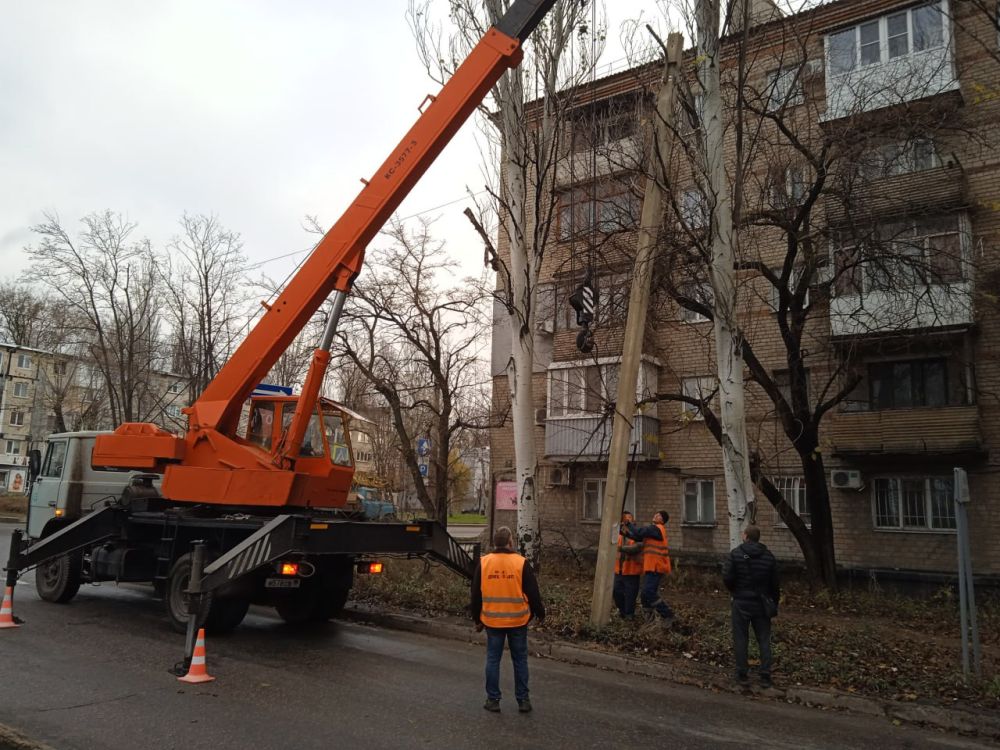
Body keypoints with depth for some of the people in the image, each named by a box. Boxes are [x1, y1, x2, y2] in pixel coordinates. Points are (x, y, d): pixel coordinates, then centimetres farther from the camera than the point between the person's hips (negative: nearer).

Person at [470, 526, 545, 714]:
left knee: (493, 659, 10)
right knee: (520, 660, 10)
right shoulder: (521, 563, -10)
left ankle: (493, 700, 14)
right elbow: (532, 592, -5)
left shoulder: (483, 563, -3)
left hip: (492, 621, 1)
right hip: (517, 621, -1)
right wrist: (540, 612, 10)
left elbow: (476, 595, 4)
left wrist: (477, 619, 15)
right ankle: (523, 700, 15)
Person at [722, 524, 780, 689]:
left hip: (741, 603, -2)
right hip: (761, 603, 3)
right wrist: (774, 604, 13)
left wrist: (734, 591, 5)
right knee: (764, 640, 10)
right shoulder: (768, 556, 1)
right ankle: (765, 676, 11)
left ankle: (742, 675, 9)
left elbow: (726, 578, -15)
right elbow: (775, 583, 3)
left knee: (741, 639, 6)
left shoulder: (735, 554, -9)